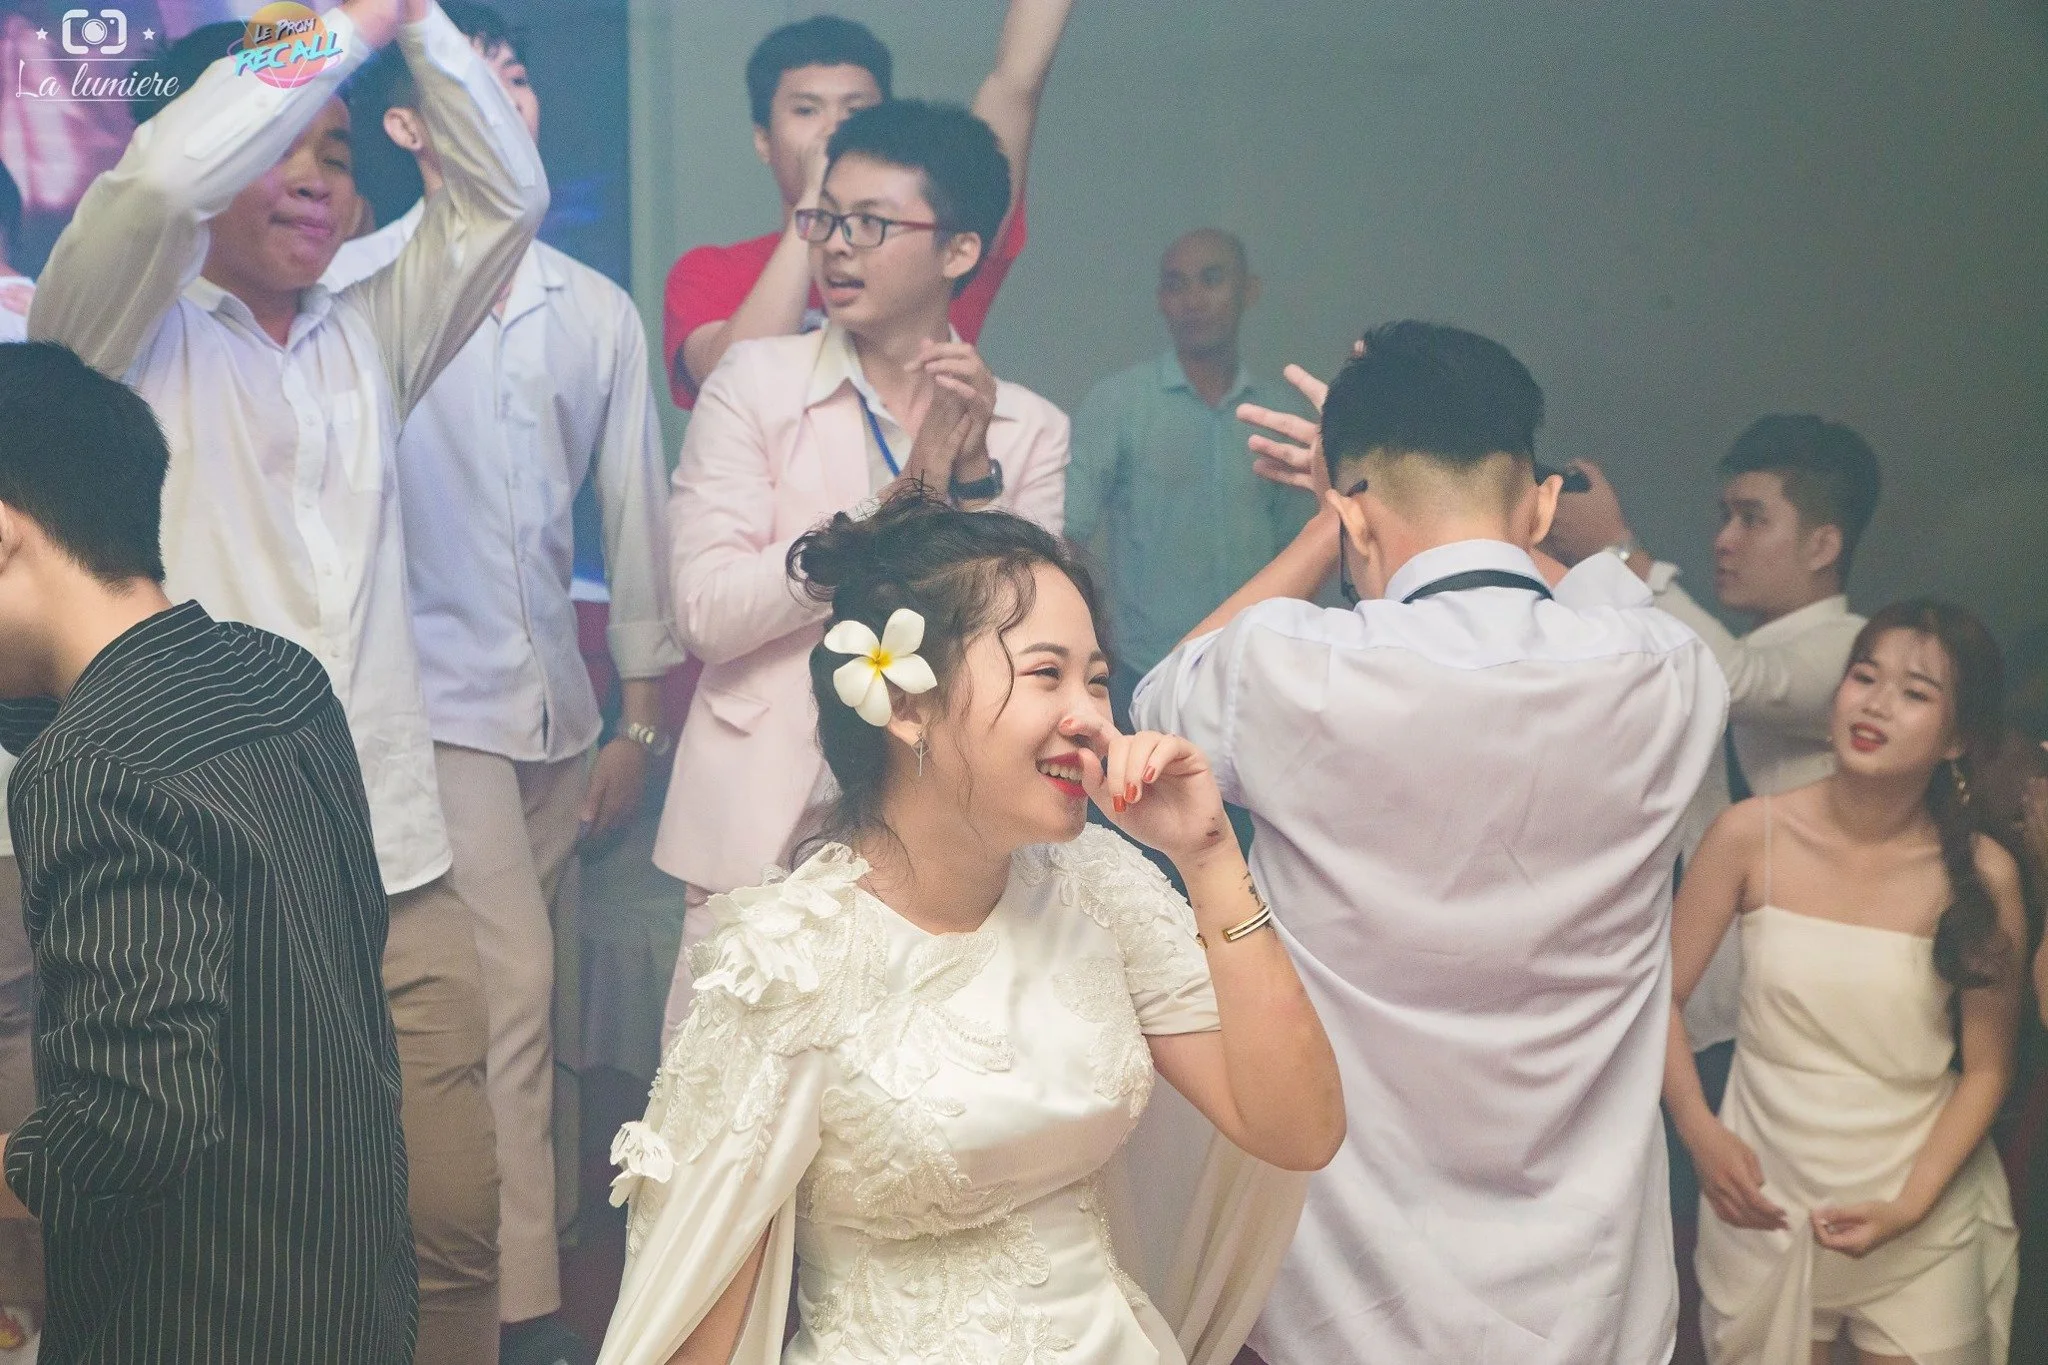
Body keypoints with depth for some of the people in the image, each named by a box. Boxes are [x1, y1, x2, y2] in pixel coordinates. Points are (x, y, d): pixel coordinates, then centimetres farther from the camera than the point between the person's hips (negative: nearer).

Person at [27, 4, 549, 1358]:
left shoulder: (368, 337, 17)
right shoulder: (126, 335, 3)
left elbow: (505, 195, 7)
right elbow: (160, 180, -17)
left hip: (396, 880, 4)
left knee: (456, 1228, 4)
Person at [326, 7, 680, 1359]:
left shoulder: (597, 310, 11)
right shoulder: (356, 289, -2)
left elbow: (635, 518, 12)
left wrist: (643, 718, 12)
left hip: (557, 711, 4)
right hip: (435, 701, -4)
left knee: (536, 1002, 7)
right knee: (508, 991, -9)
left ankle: (538, 1240, 20)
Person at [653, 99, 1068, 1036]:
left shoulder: (1029, 430, 7)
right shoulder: (755, 380, 2)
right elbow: (704, 609, -10)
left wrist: (971, 477, -13)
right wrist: (898, 503, -16)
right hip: (763, 835, -1)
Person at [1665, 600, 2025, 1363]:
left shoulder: (1982, 876, -11)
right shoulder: (1753, 836, -11)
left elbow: (1986, 1068, -4)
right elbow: (1662, 994, -4)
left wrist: (1909, 1206, -13)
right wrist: (1699, 1131, -15)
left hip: (1923, 1221, 0)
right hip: (1765, 1200, 0)